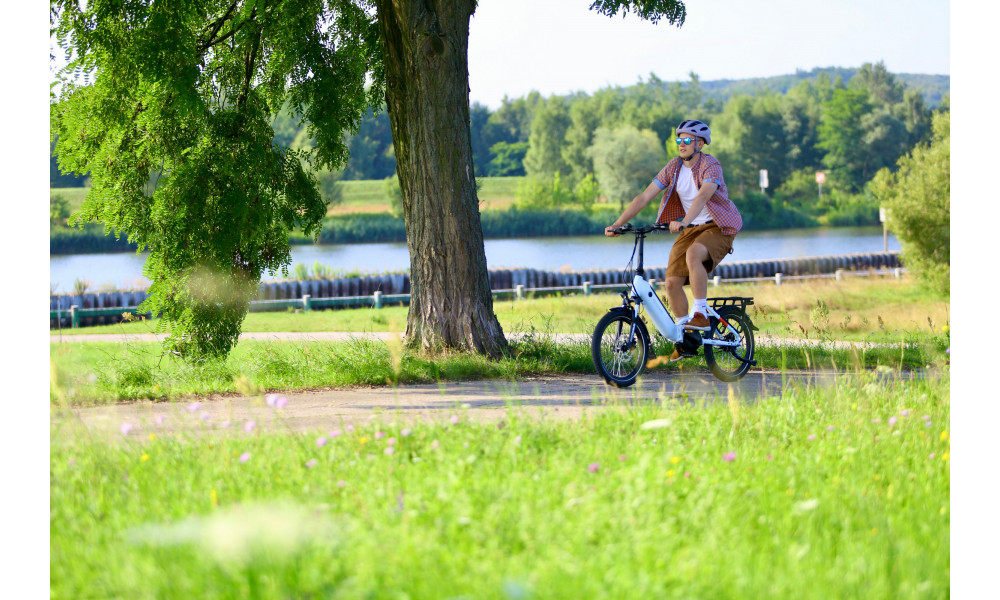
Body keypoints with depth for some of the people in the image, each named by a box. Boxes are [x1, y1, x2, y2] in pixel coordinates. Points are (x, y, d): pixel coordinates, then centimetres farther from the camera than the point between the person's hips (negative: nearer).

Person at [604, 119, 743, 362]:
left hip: (718, 226, -6)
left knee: (693, 254, -37)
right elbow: (644, 197, -5)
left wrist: (684, 221, -55)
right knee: (672, 282, -6)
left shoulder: (710, 166, -19)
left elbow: (703, 195, -38)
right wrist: (617, 225, -14)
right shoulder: (674, 167, -1)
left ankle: (700, 315, -27)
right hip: (691, 229, 6)